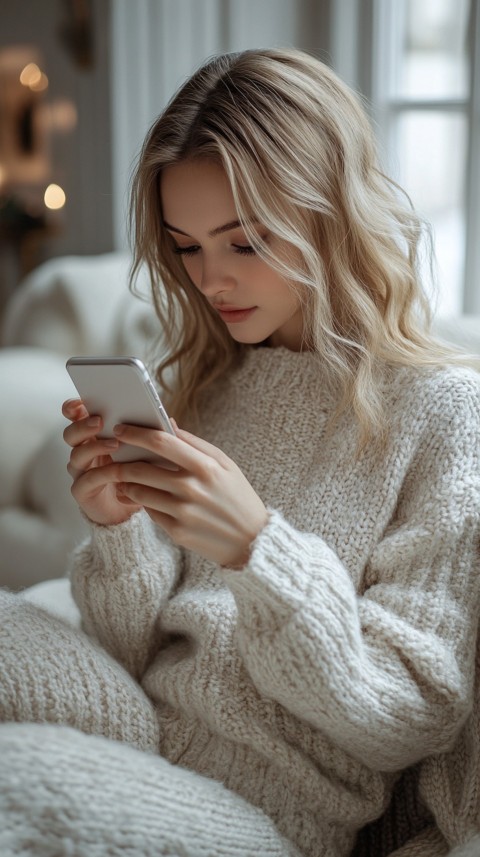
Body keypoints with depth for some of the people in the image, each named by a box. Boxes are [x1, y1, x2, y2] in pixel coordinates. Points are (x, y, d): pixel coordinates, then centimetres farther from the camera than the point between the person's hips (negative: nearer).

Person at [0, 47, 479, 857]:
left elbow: (413, 720, -9)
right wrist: (119, 528, -10)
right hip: (146, 739, 6)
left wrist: (255, 548, -22)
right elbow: (137, 655, 11)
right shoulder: (200, 384, 9)